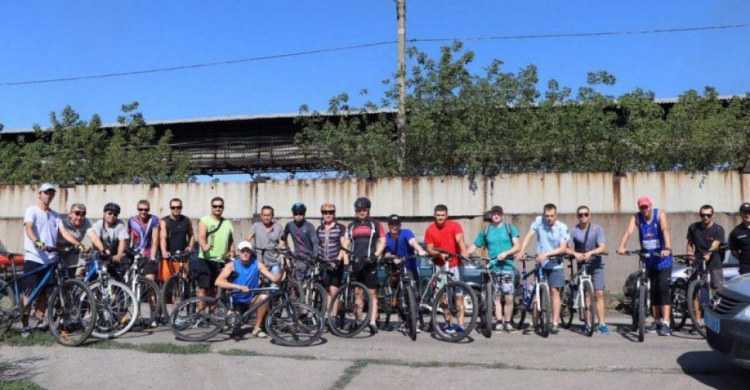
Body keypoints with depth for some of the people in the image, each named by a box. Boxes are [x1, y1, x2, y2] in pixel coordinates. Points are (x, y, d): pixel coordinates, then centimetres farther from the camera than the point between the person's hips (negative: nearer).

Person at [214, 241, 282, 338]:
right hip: (237, 301, -1)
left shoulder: (257, 264, -8)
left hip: (251, 300, 1)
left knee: (264, 297, -28)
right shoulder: (232, 265, -13)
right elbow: (218, 282, -27)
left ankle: (257, 328, -13)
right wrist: (238, 286, -39)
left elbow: (274, 278, -15)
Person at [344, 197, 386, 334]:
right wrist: (346, 261, 0)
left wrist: (375, 256, -11)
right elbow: (346, 245, 13)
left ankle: (373, 322, -6)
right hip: (355, 263, 3)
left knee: (372, 293, -5)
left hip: (369, 263, -3)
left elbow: (382, 242, 3)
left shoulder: (375, 224, 8)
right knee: (357, 293, 5)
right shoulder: (351, 226, 16)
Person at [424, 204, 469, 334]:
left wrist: (464, 251, -40)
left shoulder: (455, 225, -5)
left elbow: (460, 240, -21)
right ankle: (448, 323, 12)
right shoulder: (430, 229, -1)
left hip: (454, 264, -1)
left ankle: (460, 324, -3)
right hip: (440, 265, 1)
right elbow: (429, 249, -2)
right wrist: (439, 254, -23)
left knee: (458, 295, -3)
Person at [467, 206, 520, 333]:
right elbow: (474, 246, 13)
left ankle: (507, 323, 9)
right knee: (496, 297, 1)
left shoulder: (510, 228, 8)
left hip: (507, 266, -1)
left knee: (509, 298, -5)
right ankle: (499, 322, 7)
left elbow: (517, 246, 1)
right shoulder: (485, 231, 13)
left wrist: (505, 253, -17)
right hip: (493, 267, 1)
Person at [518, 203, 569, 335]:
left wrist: (546, 254, -27)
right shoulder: (539, 221, -5)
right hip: (540, 263, 2)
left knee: (554, 291, -5)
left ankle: (555, 323, 1)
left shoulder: (562, 227, -10)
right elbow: (529, 235, -11)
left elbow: (563, 248, -15)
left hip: (555, 265, -2)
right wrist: (522, 251, -25)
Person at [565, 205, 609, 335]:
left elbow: (603, 247, -13)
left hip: (596, 265, 0)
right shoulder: (574, 231, -3)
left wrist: (590, 253, -29)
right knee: (587, 295, 0)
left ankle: (601, 324, 0)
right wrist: (575, 254, -28)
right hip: (581, 266, 0)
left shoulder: (597, 229, -5)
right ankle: (589, 324, 5)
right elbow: (568, 248, -7)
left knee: (599, 294, -4)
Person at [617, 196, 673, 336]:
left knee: (663, 289, -11)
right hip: (649, 259, 4)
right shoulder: (636, 217, -3)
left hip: (663, 258, -4)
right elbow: (628, 231, -19)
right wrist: (622, 247, -36)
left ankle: (665, 323, -11)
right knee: (653, 290, 10)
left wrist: (667, 248, -41)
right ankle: (657, 321, 20)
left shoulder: (660, 214, -9)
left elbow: (665, 230, -25)